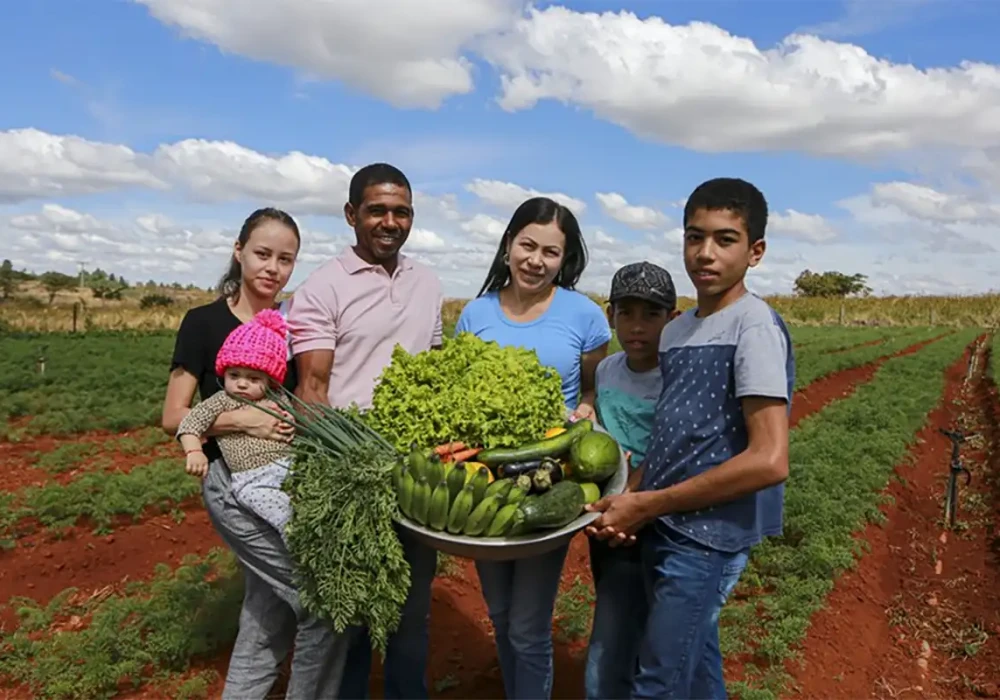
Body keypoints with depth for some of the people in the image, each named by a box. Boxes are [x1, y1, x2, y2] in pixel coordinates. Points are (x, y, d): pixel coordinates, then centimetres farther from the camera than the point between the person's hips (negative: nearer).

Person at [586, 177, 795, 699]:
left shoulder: (754, 326, -14)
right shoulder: (675, 331, 10)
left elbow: (770, 461, -22)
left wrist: (646, 504, -16)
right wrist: (629, 502, -3)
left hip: (708, 537, -7)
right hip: (665, 530, 7)